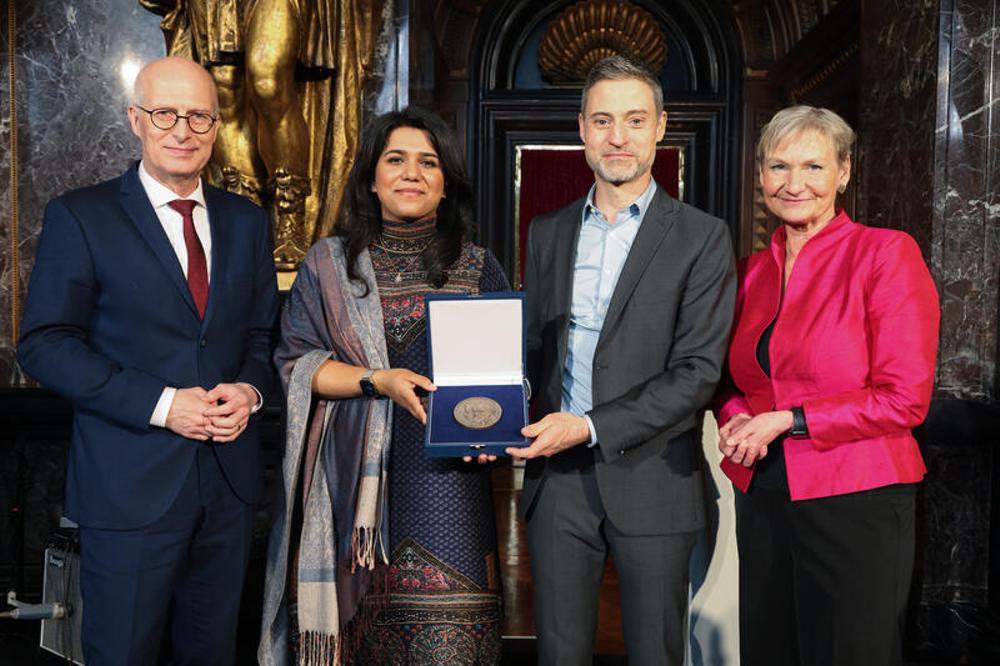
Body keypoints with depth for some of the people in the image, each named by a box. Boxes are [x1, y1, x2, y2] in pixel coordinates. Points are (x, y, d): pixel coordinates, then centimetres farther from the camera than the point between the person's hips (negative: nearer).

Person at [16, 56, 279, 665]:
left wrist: (250, 390, -8)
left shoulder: (248, 222, 9)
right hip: (131, 486, -4)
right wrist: (161, 405, -18)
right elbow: (45, 345, -10)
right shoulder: (79, 217, -5)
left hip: (230, 481, 4)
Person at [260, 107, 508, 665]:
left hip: (444, 472, 0)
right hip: (351, 473, 0)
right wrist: (379, 380, -12)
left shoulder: (478, 268, 9)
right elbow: (294, 360, 3)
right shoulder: (329, 263, 8)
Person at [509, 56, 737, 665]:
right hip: (558, 477, 4)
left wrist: (591, 427, -19)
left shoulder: (702, 238, -4)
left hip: (650, 477, -3)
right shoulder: (548, 233, 11)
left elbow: (698, 369, -11)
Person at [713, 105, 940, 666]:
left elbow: (905, 399, -13)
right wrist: (735, 419, -2)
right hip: (764, 497, 6)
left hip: (856, 503, -6)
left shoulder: (886, 252, -9)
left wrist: (786, 421, -16)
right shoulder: (754, 270, 10)